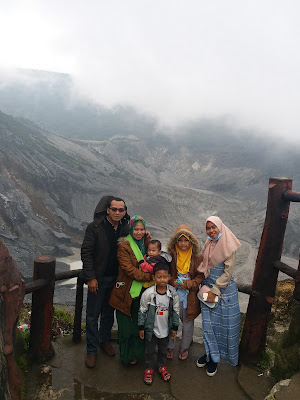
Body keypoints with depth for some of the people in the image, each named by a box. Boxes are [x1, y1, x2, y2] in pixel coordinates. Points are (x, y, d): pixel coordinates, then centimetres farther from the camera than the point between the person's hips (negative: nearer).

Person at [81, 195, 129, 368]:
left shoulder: (125, 229, -2)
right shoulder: (95, 227, -13)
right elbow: (86, 252, -12)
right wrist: (91, 277, -15)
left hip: (116, 279, 4)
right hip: (98, 279, -3)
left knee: (109, 313, 19)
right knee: (93, 315, 7)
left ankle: (104, 340, 41)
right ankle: (92, 350, 25)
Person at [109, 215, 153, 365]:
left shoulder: (146, 243, 9)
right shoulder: (124, 246, -12)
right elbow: (128, 268, -19)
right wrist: (149, 277, -22)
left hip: (141, 291, 5)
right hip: (126, 292, -5)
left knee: (139, 324, 14)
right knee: (125, 326, 7)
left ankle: (136, 353, 36)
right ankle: (126, 356, 29)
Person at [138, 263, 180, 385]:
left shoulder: (173, 293, -15)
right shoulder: (148, 293, -22)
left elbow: (176, 311, -1)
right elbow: (142, 311, -9)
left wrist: (175, 327, 4)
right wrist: (141, 327, -3)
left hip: (165, 328, 2)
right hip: (151, 328, -2)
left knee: (163, 349, 22)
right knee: (149, 350, 16)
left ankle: (162, 366, 45)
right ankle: (149, 369, 39)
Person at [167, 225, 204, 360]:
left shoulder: (197, 258, -4)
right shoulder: (171, 257, -4)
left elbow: (201, 276, -2)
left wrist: (188, 284, -17)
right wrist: (173, 282, -15)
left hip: (190, 296, 0)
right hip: (173, 294, 0)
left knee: (188, 322, 14)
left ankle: (184, 347, 37)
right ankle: (169, 347, 32)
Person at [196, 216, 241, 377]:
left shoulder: (229, 247, -14)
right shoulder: (207, 245, 4)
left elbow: (227, 273, -14)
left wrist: (214, 291, -13)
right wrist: (205, 289, 0)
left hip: (224, 290, -5)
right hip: (208, 288, 5)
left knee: (223, 323, 5)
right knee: (208, 322, 10)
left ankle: (215, 357, 22)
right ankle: (210, 353, 28)